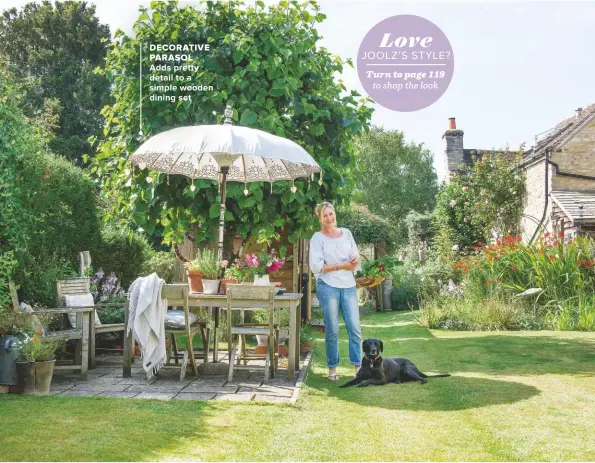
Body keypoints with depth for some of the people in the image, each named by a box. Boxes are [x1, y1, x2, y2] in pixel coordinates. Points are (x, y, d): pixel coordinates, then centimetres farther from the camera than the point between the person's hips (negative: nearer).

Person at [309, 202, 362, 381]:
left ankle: (358, 366, 5)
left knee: (355, 327, -2)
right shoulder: (318, 238, -2)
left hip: (348, 285, 4)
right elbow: (316, 266, -10)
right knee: (332, 330, 1)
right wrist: (341, 266, -15)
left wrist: (355, 261, -10)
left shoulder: (346, 233, 11)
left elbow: (356, 255, 14)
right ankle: (332, 368, 12)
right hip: (328, 286, -4)